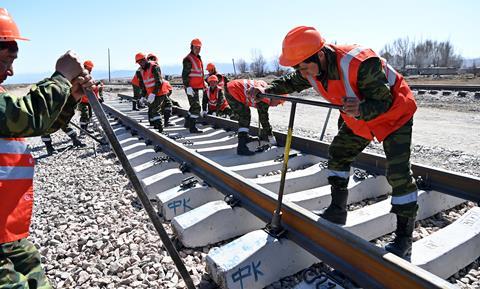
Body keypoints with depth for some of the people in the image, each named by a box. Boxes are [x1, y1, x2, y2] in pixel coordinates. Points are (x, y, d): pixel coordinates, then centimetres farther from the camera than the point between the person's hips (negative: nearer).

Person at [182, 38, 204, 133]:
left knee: (194, 106, 19)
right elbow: (185, 74, -18)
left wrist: (203, 85, 27)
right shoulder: (188, 59, -12)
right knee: (196, 107, -12)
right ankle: (192, 127, -7)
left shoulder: (198, 58, 18)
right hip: (191, 87, -10)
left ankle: (188, 122, 34)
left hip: (196, 87, 10)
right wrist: (188, 87, -25)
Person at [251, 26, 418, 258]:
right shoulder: (313, 68, -15)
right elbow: (292, 82, 5)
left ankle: (404, 237, 0)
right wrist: (268, 90, -9)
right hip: (357, 118, 8)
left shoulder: (361, 64, -39)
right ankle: (337, 210, 23)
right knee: (338, 155, 8)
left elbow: (383, 101, -33)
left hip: (394, 113, -7)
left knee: (398, 173, -13)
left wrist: (362, 110, -54)